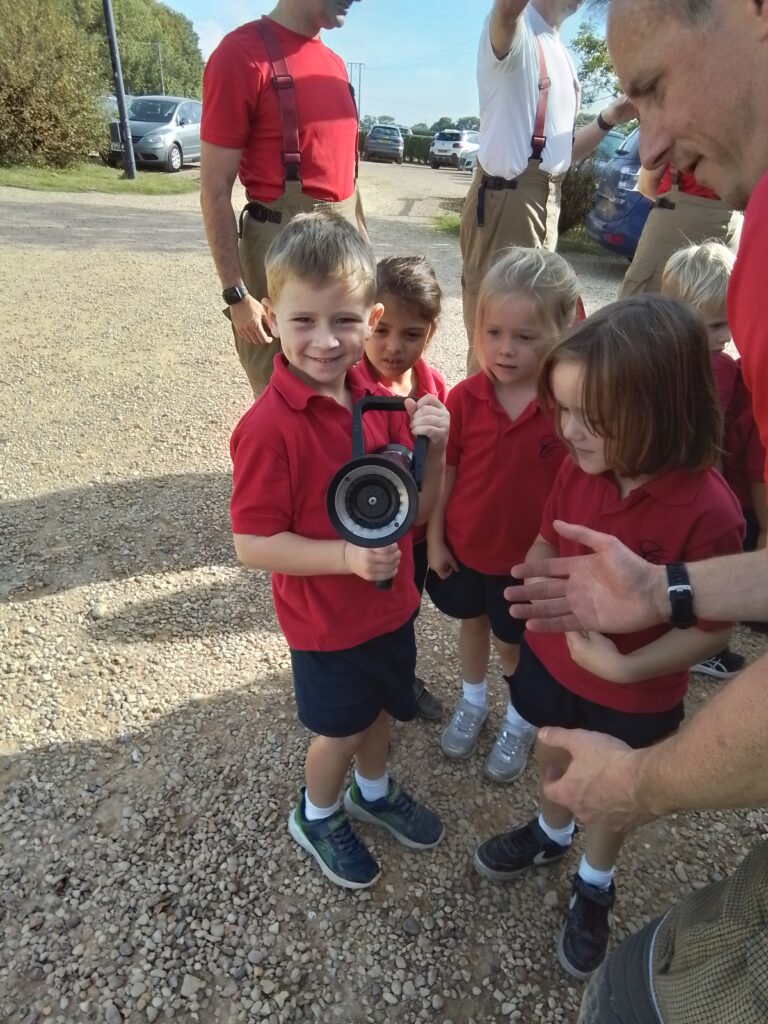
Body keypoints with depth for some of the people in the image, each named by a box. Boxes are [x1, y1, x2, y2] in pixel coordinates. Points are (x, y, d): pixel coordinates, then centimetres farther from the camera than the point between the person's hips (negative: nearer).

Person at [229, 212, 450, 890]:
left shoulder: (381, 397, -6)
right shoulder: (269, 427, -25)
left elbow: (417, 510, -2)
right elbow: (252, 544, -21)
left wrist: (433, 447, -19)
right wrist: (347, 557, -31)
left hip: (391, 601, 6)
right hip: (327, 620, -6)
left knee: (383, 707, 26)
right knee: (341, 728, 17)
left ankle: (373, 790, 57)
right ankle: (316, 816, 50)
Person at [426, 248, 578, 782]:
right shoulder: (464, 398, -15)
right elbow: (444, 471, -6)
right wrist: (434, 537, -1)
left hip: (531, 556, -2)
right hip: (464, 545, 2)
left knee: (514, 642, 18)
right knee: (472, 622, 24)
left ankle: (520, 721, 46)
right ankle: (473, 702, 52)